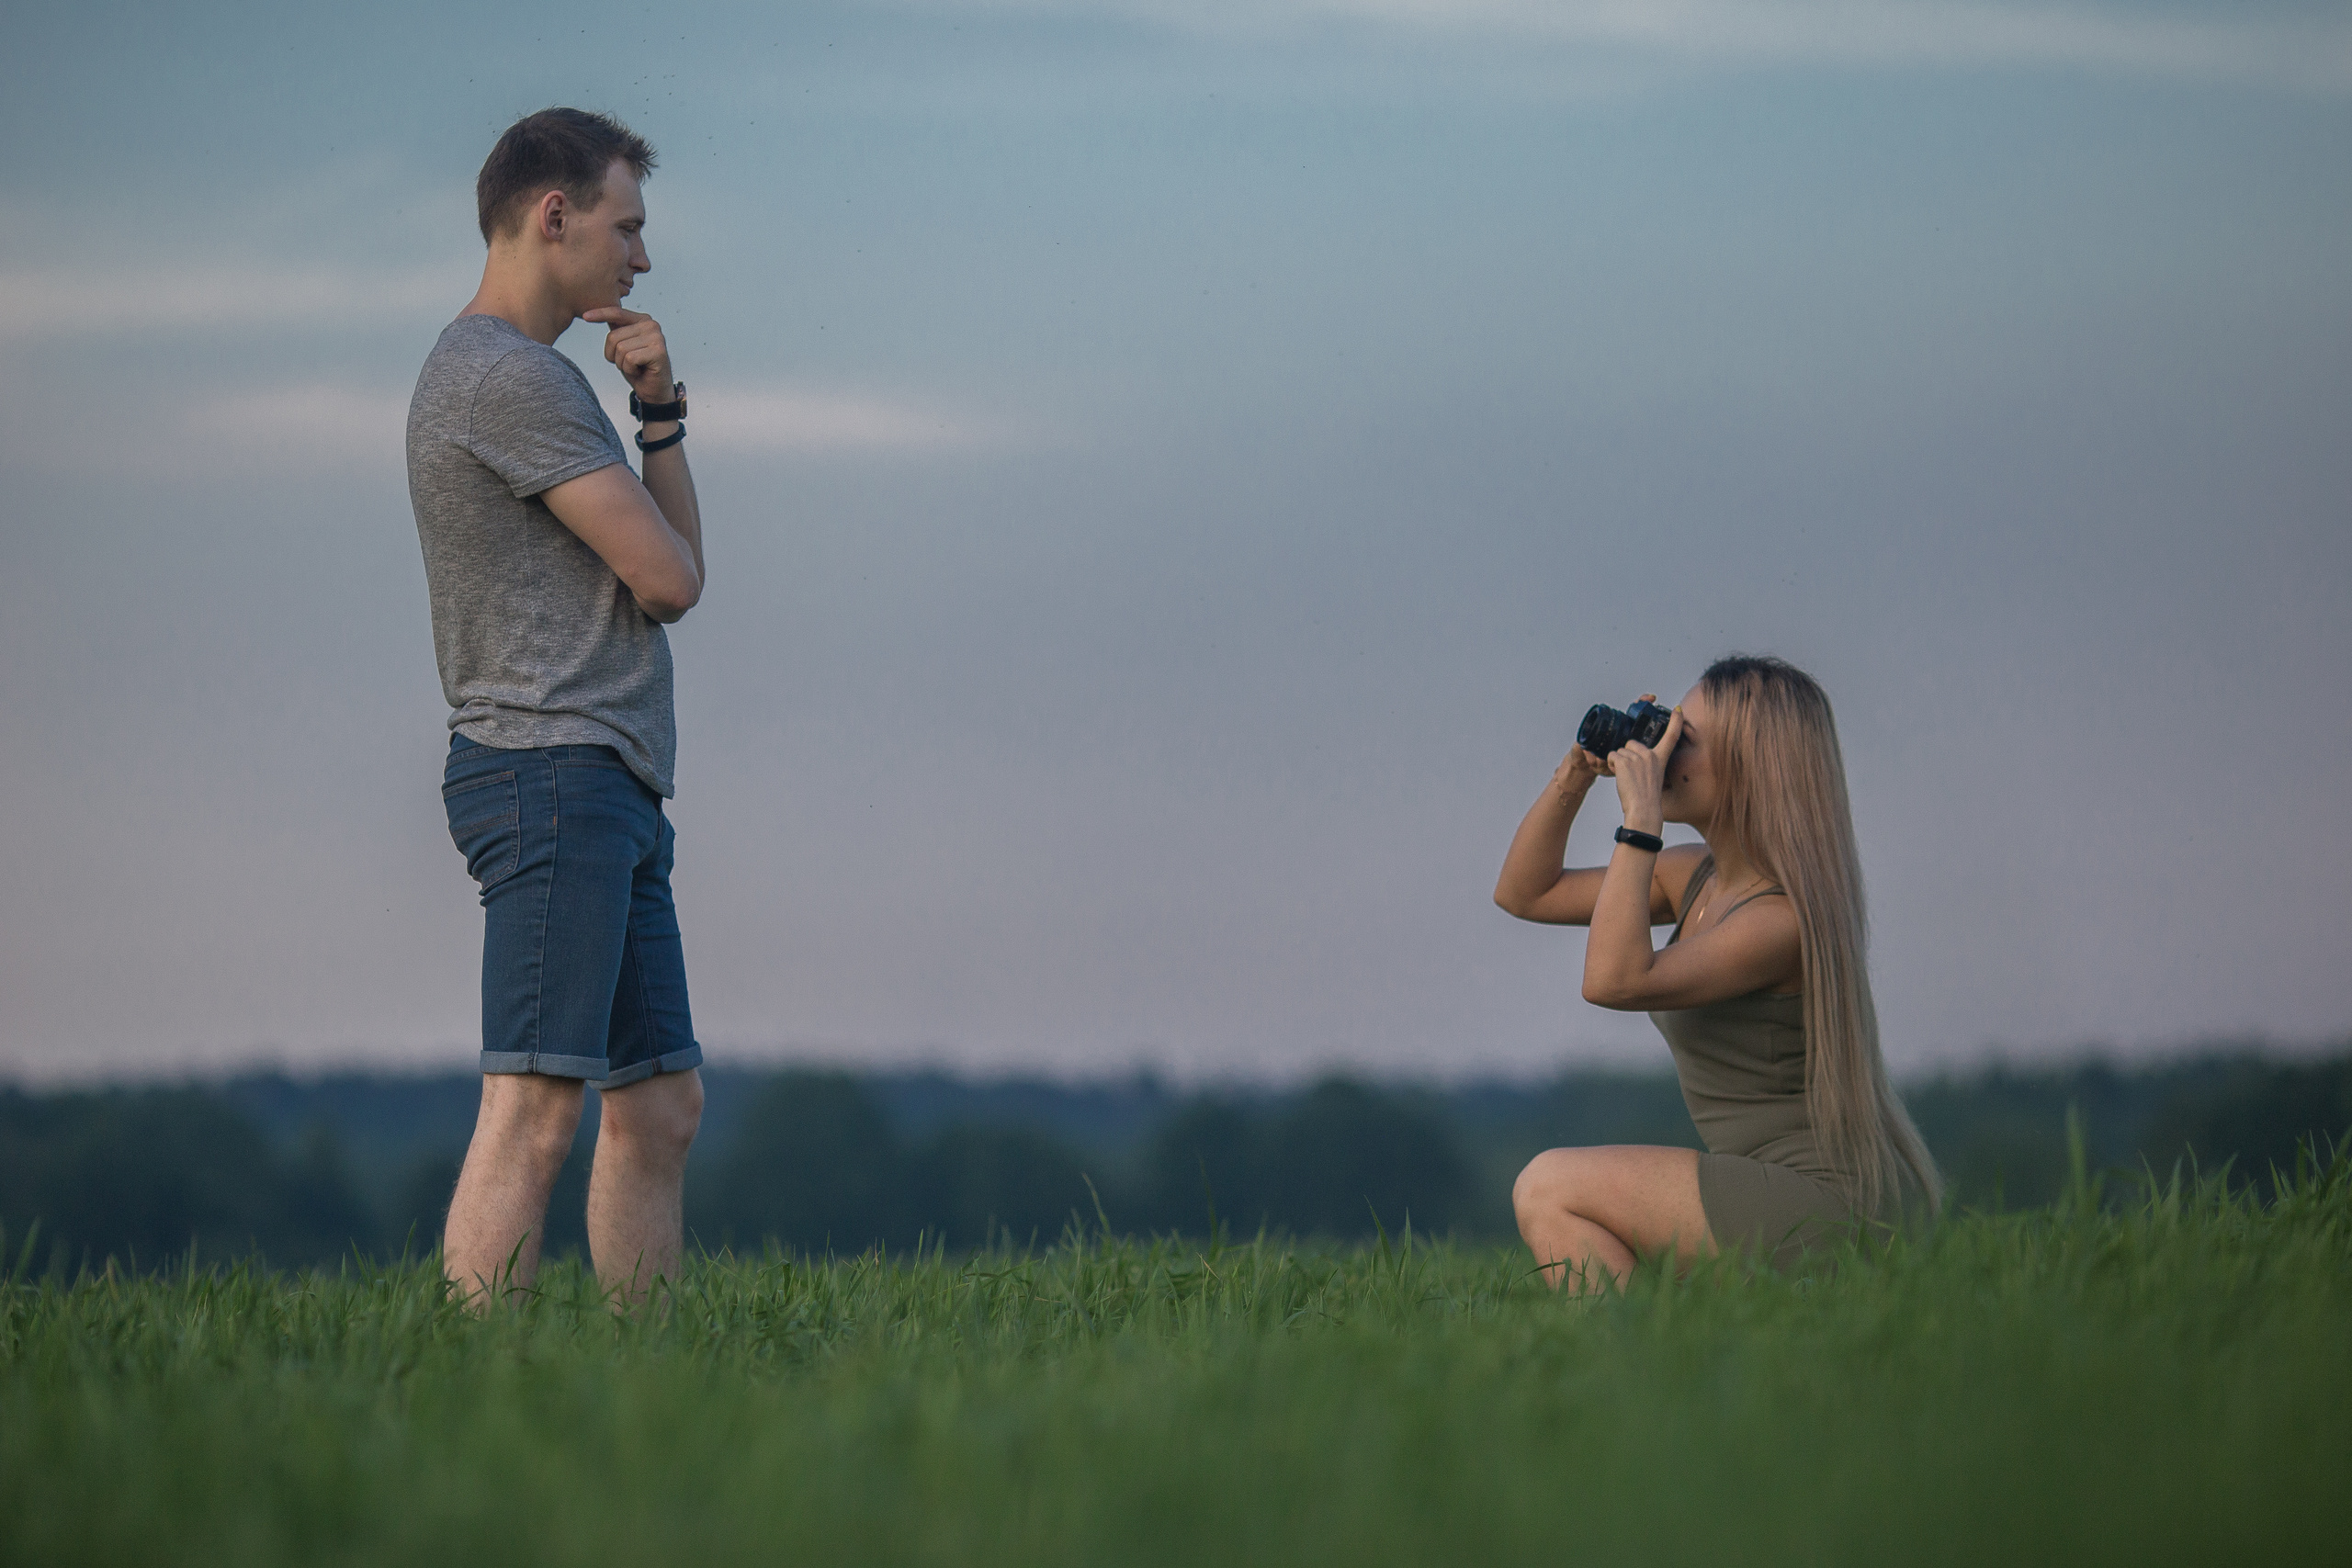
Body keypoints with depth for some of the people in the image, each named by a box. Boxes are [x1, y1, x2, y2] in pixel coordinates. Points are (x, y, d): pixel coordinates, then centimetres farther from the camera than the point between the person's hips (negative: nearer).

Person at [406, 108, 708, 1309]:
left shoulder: (508, 374, 23)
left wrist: (660, 416, 7)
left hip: (613, 797, 11)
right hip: (551, 769, -11)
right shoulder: (511, 377, -10)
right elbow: (670, 580, -10)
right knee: (534, 1107, -17)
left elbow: (670, 569, 21)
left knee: (659, 1107, 9)